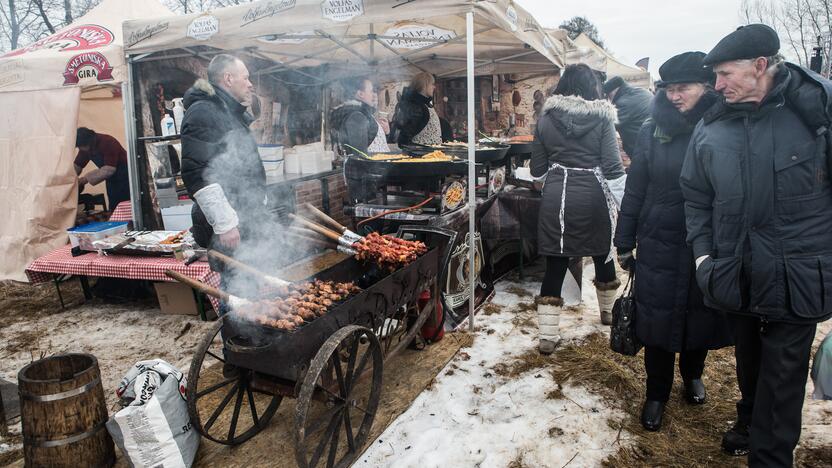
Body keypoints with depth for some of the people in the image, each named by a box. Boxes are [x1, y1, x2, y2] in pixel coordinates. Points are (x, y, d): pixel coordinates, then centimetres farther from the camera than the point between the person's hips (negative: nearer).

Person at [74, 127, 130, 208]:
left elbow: (110, 169, -28)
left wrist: (86, 179, -26)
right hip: (112, 181, 7)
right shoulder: (85, 148, 2)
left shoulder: (107, 143, -22)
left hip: (125, 179, -7)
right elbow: (77, 166, 8)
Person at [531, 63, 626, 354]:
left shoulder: (546, 119, 3)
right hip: (592, 196, -1)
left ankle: (547, 335, 5)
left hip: (555, 198, 1)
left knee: (555, 265, 5)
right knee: (602, 253, 22)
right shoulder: (602, 118, -2)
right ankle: (608, 310, 43)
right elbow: (612, 168, -8)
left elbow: (537, 169, 5)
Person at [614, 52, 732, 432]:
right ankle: (656, 393, 25)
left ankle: (693, 374, 44)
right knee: (657, 319, 6)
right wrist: (625, 242, 2)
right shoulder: (653, 130, -1)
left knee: (700, 313, 16)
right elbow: (635, 190, 1)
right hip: (659, 244, 0)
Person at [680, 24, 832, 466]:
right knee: (748, 361, 23)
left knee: (782, 374, 7)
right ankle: (750, 425, 48)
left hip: (796, 276, -3)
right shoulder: (710, 128, 0)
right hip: (736, 275, 4)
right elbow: (696, 197, 9)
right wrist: (703, 253, 2)